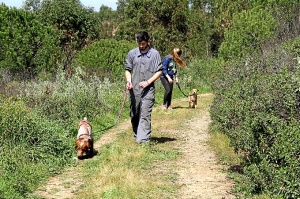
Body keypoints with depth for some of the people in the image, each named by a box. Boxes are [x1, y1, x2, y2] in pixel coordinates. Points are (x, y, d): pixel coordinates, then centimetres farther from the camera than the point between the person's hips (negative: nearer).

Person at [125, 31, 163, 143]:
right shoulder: (132, 53, 8)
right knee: (134, 115, 10)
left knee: (145, 115, -10)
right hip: (134, 89, 3)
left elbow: (159, 71, 1)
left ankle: (143, 139, -13)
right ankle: (137, 136, 24)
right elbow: (128, 69, 13)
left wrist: (148, 82, -10)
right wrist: (128, 81, -6)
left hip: (148, 90, -3)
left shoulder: (155, 54, 1)